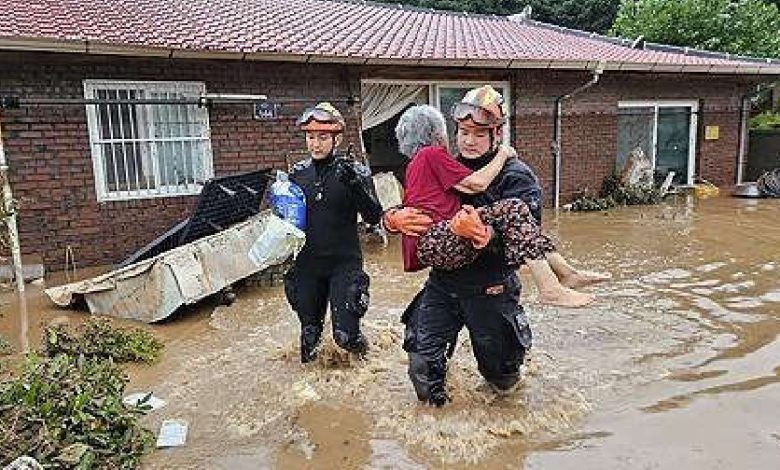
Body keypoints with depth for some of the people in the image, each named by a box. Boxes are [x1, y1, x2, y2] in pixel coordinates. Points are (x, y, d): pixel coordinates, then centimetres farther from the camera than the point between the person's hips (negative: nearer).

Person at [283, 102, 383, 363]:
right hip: (307, 264, 4)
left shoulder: (354, 171, -7)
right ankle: (307, 368, 47)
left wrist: (356, 185, -28)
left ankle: (361, 347, 29)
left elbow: (374, 217, -14)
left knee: (345, 336, -8)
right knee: (309, 331, 14)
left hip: (344, 263, -3)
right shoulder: (297, 173, 4)